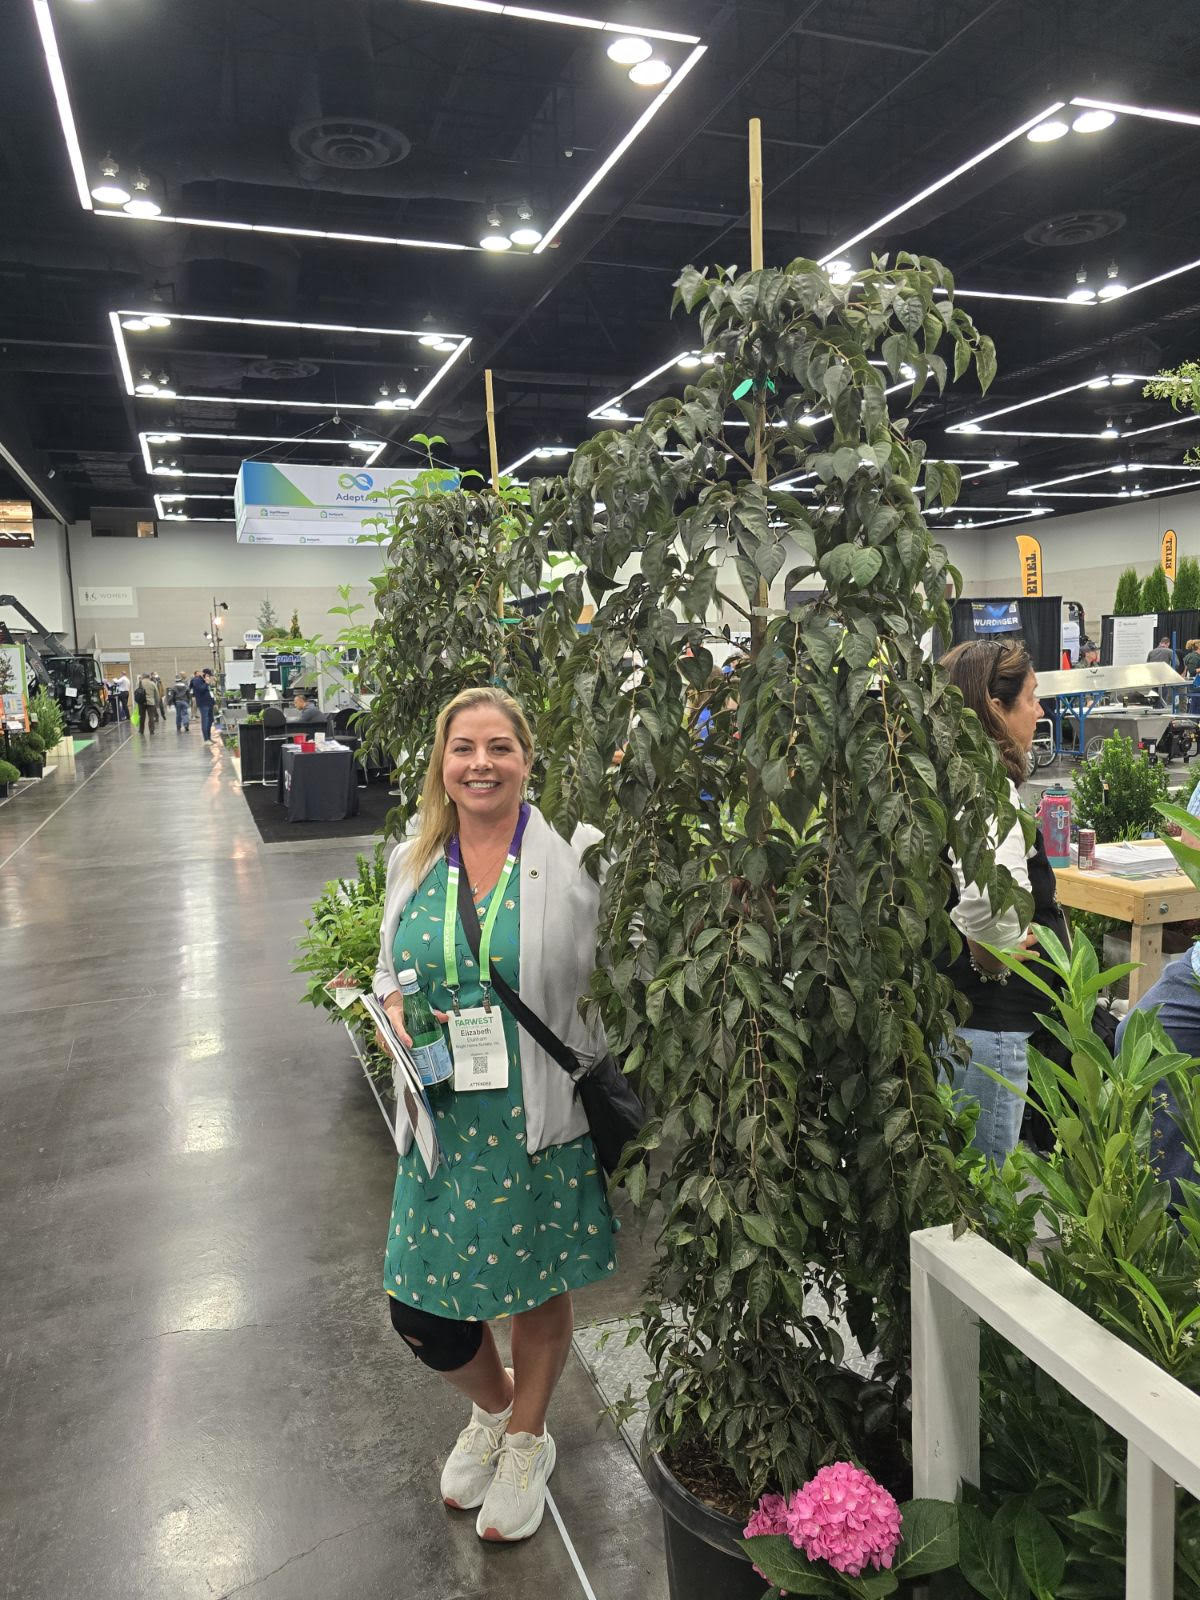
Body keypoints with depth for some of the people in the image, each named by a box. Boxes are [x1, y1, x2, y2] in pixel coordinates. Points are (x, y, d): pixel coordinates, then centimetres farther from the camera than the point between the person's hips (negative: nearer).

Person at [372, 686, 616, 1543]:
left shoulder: (571, 857, -12)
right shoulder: (414, 861, 2)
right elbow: (391, 975, 13)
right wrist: (402, 1024, -8)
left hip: (542, 1118, -3)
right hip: (445, 1118, 4)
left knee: (539, 1288, 16)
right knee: (419, 1311, 10)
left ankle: (528, 1439, 47)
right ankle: (493, 1404, 45)